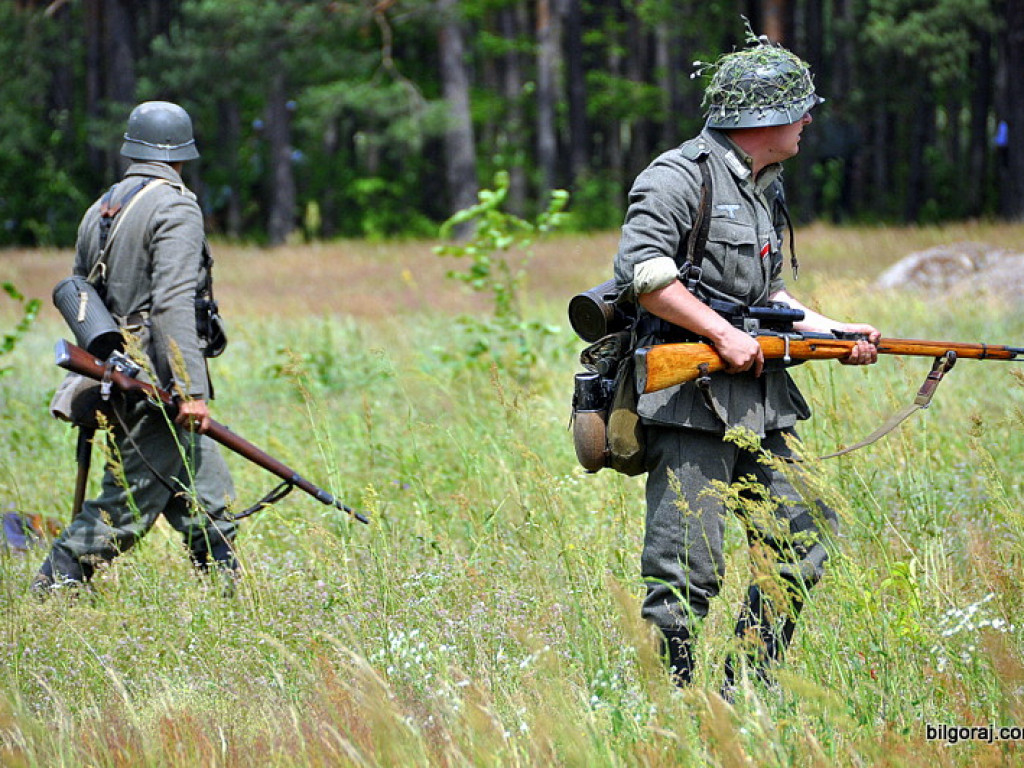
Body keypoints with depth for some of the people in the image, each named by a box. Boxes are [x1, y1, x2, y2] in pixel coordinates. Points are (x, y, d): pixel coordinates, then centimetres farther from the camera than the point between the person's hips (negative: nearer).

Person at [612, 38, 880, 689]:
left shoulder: (769, 191, 20)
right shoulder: (683, 176, -9)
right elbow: (641, 270, -18)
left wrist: (837, 333, 11)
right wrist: (724, 335, -18)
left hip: (758, 401, 9)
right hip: (689, 401, -9)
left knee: (801, 547, 8)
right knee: (688, 574, -10)